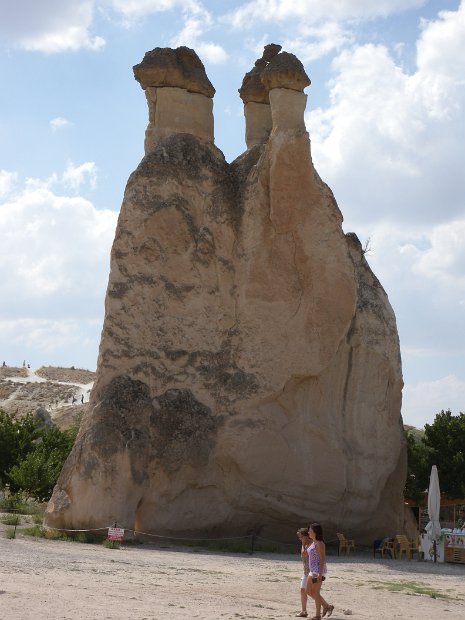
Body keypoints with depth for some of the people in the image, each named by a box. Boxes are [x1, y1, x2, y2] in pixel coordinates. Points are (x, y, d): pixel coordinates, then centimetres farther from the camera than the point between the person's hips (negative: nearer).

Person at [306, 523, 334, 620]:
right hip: (312, 571, 10)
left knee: (316, 593, -3)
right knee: (309, 591, 13)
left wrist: (320, 574, -22)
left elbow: (322, 559, -19)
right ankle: (326, 606, 20)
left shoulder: (319, 544, -14)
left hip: (318, 571, -10)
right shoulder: (313, 543, 14)